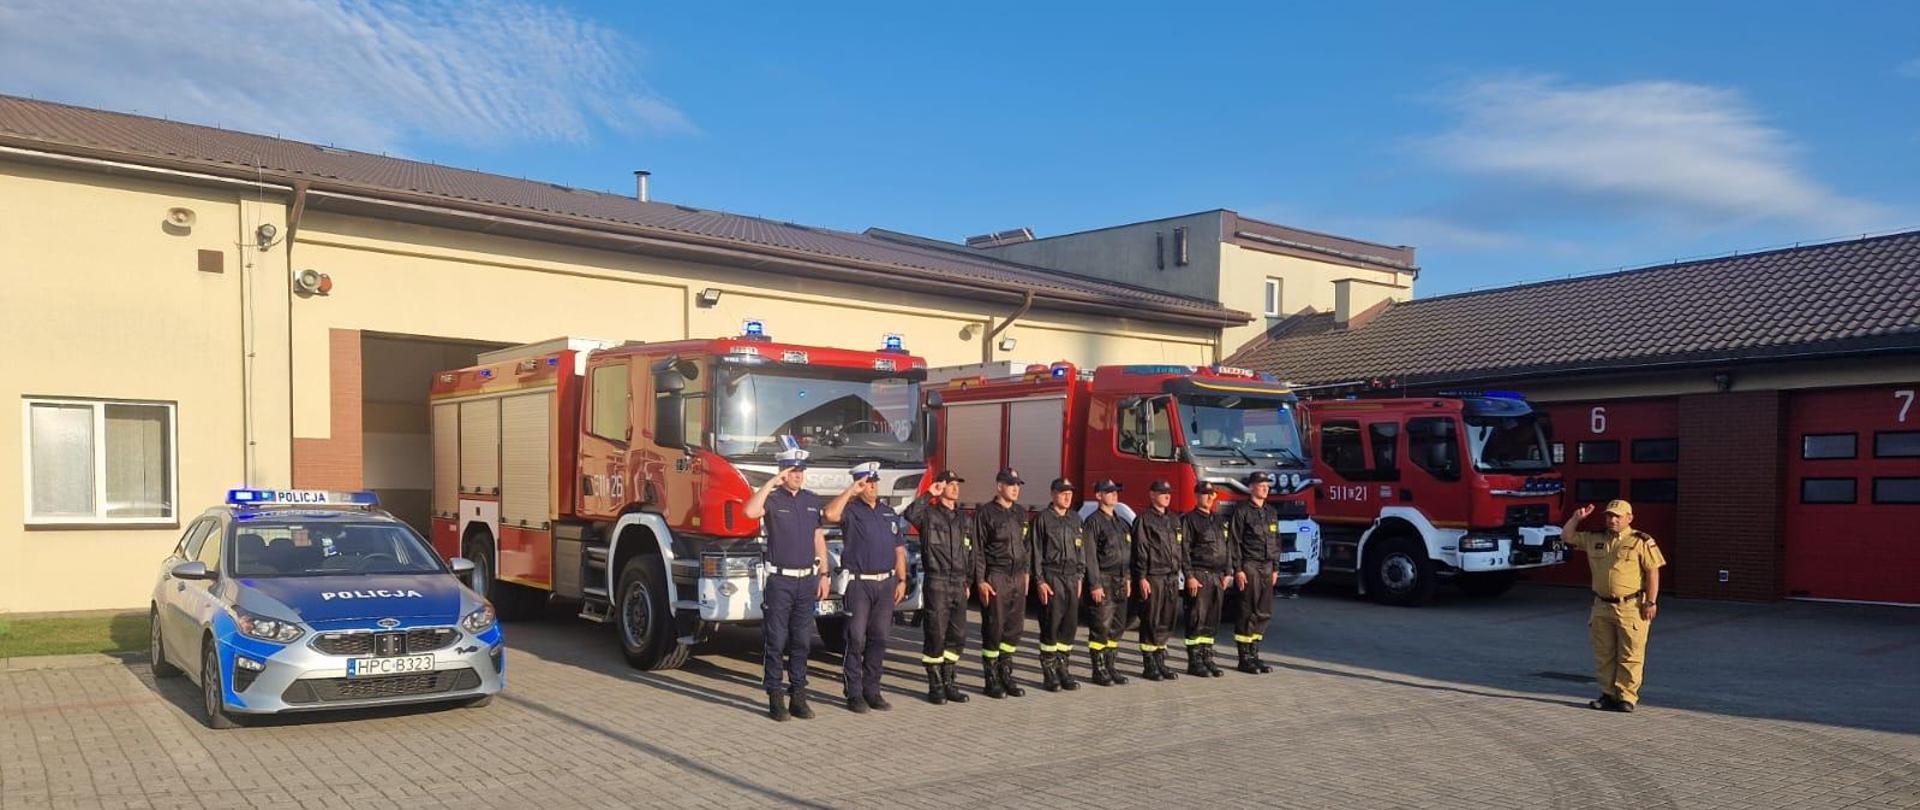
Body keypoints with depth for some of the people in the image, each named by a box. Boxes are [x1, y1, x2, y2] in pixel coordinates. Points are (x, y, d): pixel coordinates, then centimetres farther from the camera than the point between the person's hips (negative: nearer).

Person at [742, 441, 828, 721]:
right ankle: (775, 698, 6)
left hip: (807, 580, 5)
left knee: (802, 641, 9)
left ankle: (798, 695, 16)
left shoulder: (812, 501, 11)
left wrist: (823, 575, 11)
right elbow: (750, 511, -29)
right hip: (779, 581, -5)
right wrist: (772, 482, -22)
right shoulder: (772, 499, -6)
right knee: (776, 642, -1)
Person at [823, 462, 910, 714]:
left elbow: (899, 550, 16)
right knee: (856, 639, -3)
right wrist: (850, 491, -19)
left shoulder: (889, 513, 14)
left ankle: (872, 690, 16)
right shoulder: (851, 510, -3)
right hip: (858, 583, -5)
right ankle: (854, 693, 4)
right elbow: (831, 514, -28)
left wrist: (902, 580, 10)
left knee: (878, 639, 8)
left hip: (886, 583, 5)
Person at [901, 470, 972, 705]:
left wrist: (967, 582, 17)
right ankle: (935, 686, 6)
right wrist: (929, 494, -18)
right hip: (936, 582, -6)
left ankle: (948, 682, 18)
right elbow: (909, 514, -28)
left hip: (958, 584, 6)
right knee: (935, 635, -2)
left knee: (957, 636, 8)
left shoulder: (962, 518, 16)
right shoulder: (929, 513, -4)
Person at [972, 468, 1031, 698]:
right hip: (995, 578, -6)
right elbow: (977, 550, -8)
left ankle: (1005, 674, 19)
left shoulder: (1021, 513, 13)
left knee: (1014, 627, 8)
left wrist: (1025, 572, 13)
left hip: (1017, 577, 6)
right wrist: (980, 581, -13)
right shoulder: (985, 513, -6)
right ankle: (991, 680, 6)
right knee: (993, 628, -2)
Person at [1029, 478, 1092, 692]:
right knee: (1051, 626, -4)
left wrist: (1080, 577, 11)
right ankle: (1049, 673, 3)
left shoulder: (1075, 519, 15)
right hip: (1051, 576, -5)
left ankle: (1063, 669, 15)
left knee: (1070, 625, 5)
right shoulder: (1042, 518, -2)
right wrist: (1040, 581, -11)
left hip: (1072, 578, 5)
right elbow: (1036, 552, -6)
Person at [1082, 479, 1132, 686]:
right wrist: (1095, 585, -17)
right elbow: (1090, 556, -13)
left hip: (1120, 581, 8)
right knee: (1101, 627, -5)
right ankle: (1099, 670, 2)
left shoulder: (1122, 522, 16)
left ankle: (1109, 666, 19)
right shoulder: (1093, 522, -8)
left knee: (1117, 627, 11)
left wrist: (1128, 579, 13)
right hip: (1103, 580, -8)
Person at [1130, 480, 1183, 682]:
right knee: (1151, 623, -2)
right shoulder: (1144, 520, -5)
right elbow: (1140, 551, -10)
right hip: (1153, 577, -7)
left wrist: (1178, 574, 15)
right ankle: (1149, 666, 4)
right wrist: (1142, 578, -15)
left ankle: (1160, 662, 18)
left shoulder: (1174, 519, 16)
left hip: (1172, 578, 7)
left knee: (1166, 623, 9)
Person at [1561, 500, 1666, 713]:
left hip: (1631, 608, -5)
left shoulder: (1641, 542, -4)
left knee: (1629, 656, -2)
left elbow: (1653, 572, -7)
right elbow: (1566, 536, 18)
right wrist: (1576, 518, 2)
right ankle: (1608, 695, 18)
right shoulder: (1595, 539, 11)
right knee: (1604, 655, 10)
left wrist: (1651, 602, -12)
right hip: (1602, 607, 6)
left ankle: (1626, 697, 3)